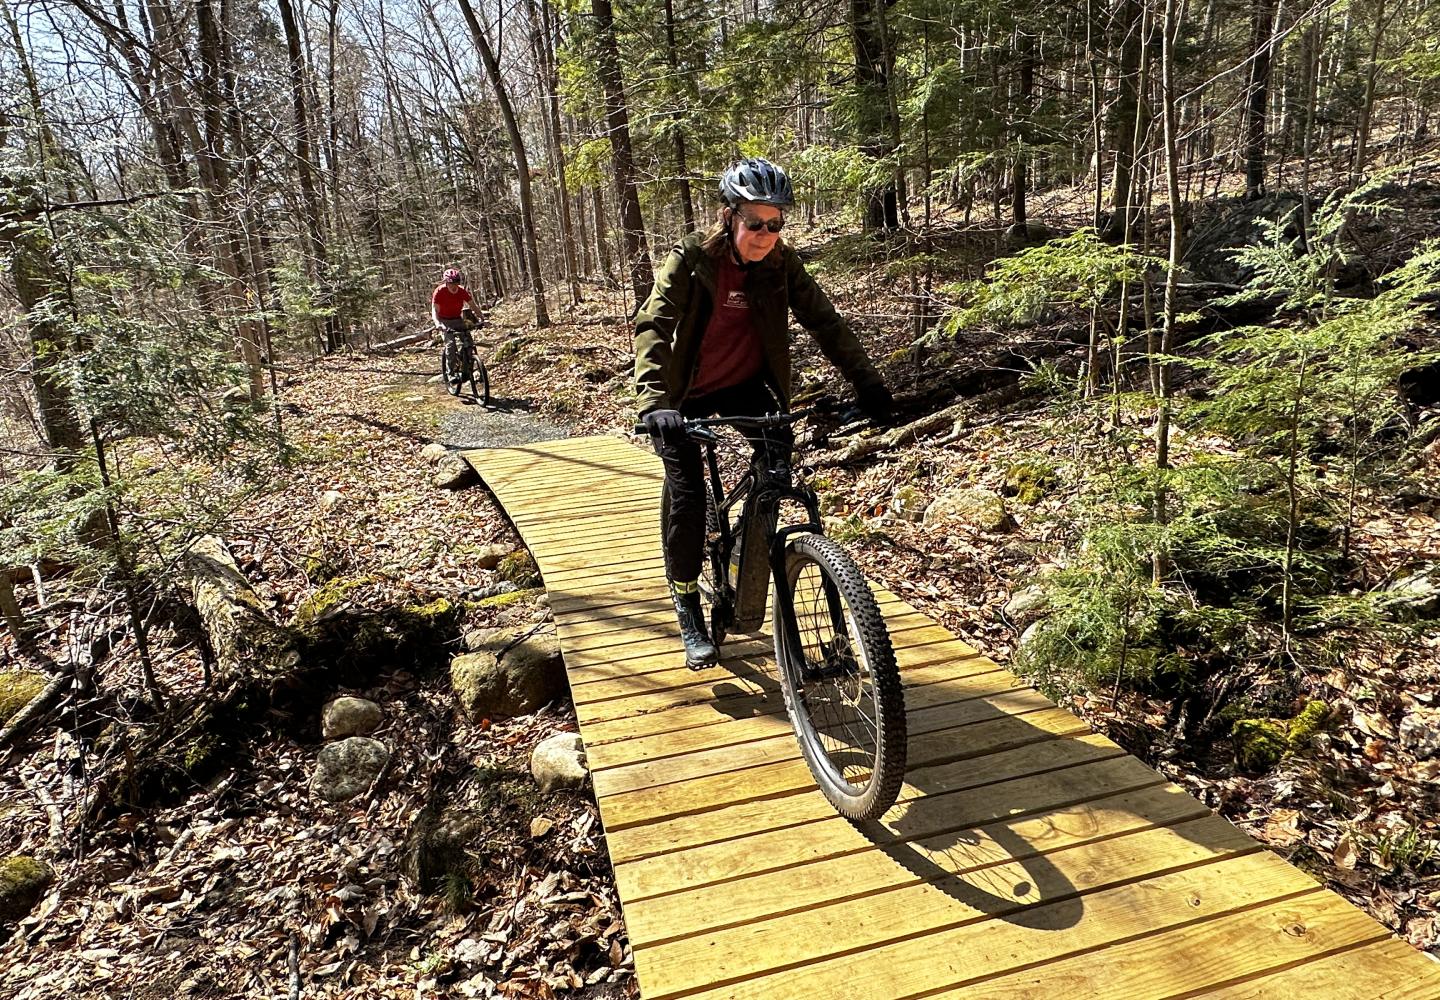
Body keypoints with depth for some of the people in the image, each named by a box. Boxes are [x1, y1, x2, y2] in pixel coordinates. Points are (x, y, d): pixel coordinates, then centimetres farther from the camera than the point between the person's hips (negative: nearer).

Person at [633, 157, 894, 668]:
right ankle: (688, 611, 9)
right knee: (687, 496, -8)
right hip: (689, 394, -3)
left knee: (778, 450, -22)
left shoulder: (780, 263, -11)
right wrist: (654, 404, -47)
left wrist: (867, 382, -21)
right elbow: (652, 326, -31)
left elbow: (823, 320, -11)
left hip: (746, 384, 3)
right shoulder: (691, 258, -21)